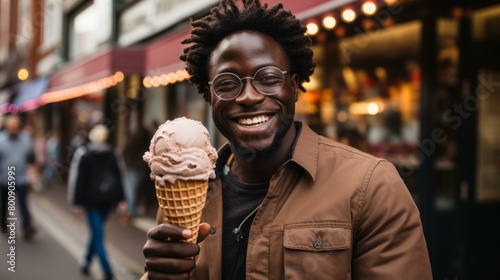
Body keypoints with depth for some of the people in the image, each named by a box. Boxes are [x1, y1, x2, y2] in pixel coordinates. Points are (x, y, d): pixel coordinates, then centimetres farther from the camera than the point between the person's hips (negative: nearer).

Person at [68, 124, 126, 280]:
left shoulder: (83, 154, -4)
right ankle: (86, 262, 34)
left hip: (92, 199, -4)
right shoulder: (112, 154, 7)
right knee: (96, 232, 22)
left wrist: (78, 203, -3)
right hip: (109, 198, 5)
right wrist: (120, 200, 10)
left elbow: (78, 179, -7)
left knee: (98, 236, -2)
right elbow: (119, 177, 7)